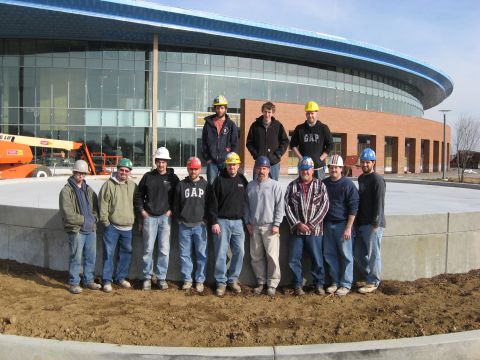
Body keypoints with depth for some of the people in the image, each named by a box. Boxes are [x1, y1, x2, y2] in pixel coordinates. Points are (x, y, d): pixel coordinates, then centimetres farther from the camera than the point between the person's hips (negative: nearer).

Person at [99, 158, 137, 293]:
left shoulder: (133, 186, 8)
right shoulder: (109, 184, -6)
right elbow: (103, 204, -7)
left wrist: (135, 219, 13)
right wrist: (105, 221, -10)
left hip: (127, 227, 5)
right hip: (112, 226, -5)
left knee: (126, 253, 13)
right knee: (109, 253, -1)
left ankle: (121, 277, 27)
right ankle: (107, 280, 8)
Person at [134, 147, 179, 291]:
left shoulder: (173, 178, 4)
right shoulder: (148, 176, 7)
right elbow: (139, 195, 14)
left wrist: (171, 209, -3)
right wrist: (141, 210, 4)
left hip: (165, 217, 0)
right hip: (149, 217, 1)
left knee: (164, 249, 1)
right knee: (148, 249, 3)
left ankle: (161, 277, 12)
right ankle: (147, 277, 14)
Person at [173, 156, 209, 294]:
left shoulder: (205, 185, 6)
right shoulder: (181, 185, 7)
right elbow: (176, 205, 11)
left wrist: (205, 220, 0)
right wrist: (180, 219, 4)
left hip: (200, 225, -1)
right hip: (184, 226, 1)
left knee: (201, 254, 2)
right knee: (185, 254, 6)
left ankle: (200, 280, 12)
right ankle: (187, 280, 17)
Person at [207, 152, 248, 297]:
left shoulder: (243, 180, 10)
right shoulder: (219, 180, -1)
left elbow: (247, 201, 15)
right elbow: (212, 203, -4)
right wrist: (214, 222, -10)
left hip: (238, 222, 3)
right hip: (222, 221, -3)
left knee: (239, 251, 2)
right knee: (221, 253, -1)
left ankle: (233, 279, 17)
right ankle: (221, 282, 9)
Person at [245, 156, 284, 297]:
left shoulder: (275, 185, -2)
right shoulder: (250, 186, 9)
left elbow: (280, 206, -4)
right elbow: (247, 205, 13)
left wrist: (276, 224, -9)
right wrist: (248, 222, 6)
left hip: (269, 226, -4)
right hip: (254, 227, 4)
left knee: (272, 256, -4)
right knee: (256, 256, 9)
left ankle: (272, 284, 7)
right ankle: (261, 281, 23)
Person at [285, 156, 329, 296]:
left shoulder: (320, 186, 4)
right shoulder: (292, 186, 6)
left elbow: (324, 206, -2)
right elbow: (287, 206, 1)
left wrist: (311, 224, -9)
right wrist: (297, 224, -9)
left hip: (314, 229, -1)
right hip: (296, 229, 1)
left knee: (317, 258, 5)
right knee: (294, 259, 4)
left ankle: (319, 284, 21)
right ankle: (298, 284, 18)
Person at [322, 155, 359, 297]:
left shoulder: (348, 184, -8)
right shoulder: (324, 183, 9)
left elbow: (353, 208, -10)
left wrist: (348, 228, -14)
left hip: (342, 225, -5)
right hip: (327, 225, 6)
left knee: (346, 255, 0)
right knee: (330, 255, 10)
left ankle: (346, 284, 10)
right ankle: (335, 282, 22)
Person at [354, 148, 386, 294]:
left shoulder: (377, 180, -12)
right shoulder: (361, 178, 15)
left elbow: (379, 203, -17)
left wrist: (375, 223, -19)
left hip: (373, 224, -9)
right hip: (360, 223, 9)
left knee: (373, 253, 1)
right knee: (359, 253, 15)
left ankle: (373, 282, 12)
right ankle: (367, 278, 30)